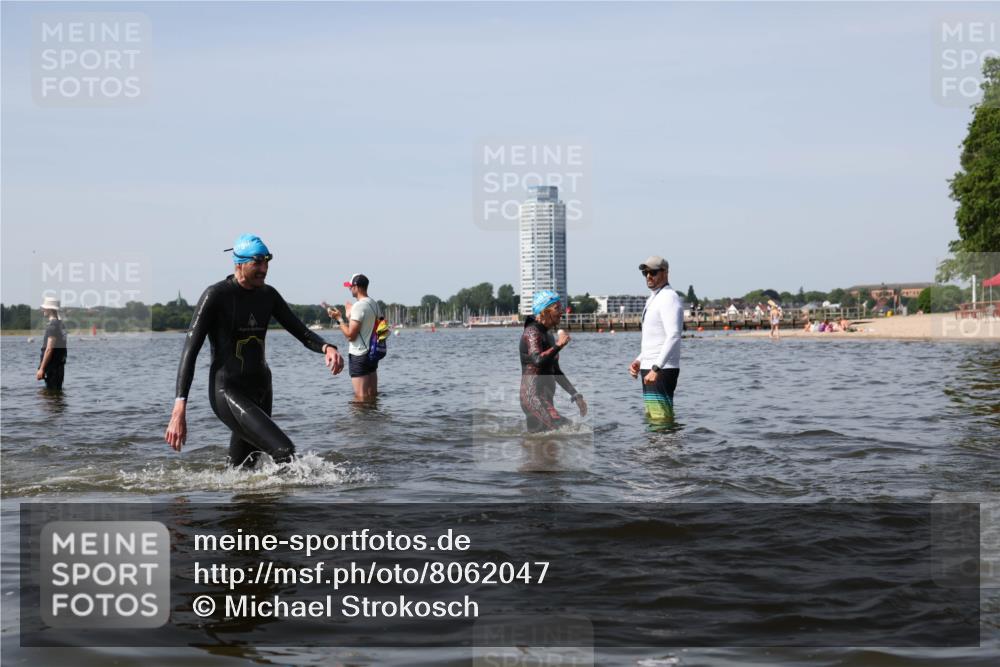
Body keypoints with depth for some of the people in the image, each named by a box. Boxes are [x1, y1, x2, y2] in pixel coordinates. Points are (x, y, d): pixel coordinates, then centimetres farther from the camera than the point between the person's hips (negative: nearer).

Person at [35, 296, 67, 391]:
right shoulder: (61, 324, 14)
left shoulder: (52, 325, -15)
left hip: (52, 366, -10)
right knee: (57, 390, 14)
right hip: (59, 365, 10)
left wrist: (41, 369, -20)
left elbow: (49, 349, -21)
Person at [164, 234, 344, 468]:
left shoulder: (268, 295, 8)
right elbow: (190, 350, -15)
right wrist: (179, 410, -24)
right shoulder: (216, 295, -12)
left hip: (260, 391, 7)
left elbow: (302, 332, 8)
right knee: (285, 452, -22)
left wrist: (327, 348, -18)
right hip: (227, 392, -7)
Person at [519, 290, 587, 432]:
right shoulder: (532, 332, -11)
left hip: (545, 399, 10)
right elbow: (538, 360, -31)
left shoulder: (548, 335, 18)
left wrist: (576, 395, 23)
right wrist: (559, 345, -25)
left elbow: (556, 371, 25)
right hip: (534, 397, -10)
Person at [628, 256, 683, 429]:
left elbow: (674, 336, -23)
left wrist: (656, 368, -29)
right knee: (652, 417, 13)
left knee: (660, 420, -14)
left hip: (662, 370, -11)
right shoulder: (653, 299, 20)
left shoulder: (669, 298, -12)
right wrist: (639, 361, 14)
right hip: (650, 369, 11)